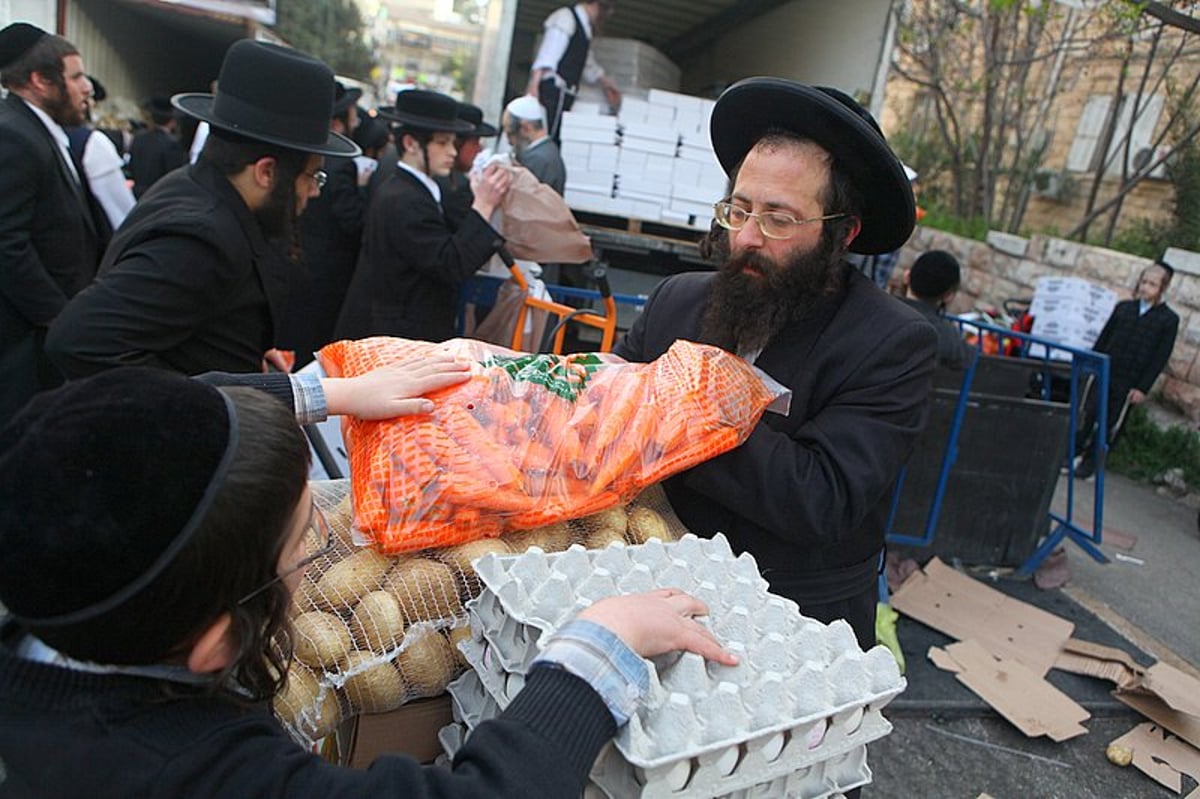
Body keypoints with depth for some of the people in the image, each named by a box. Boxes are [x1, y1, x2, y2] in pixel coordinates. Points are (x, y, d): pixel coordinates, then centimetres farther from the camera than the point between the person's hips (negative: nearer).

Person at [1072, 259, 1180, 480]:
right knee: (1090, 417, 4)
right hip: (1104, 374, 2)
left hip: (1129, 384, -2)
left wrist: (1143, 388, -9)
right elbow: (1103, 339, 11)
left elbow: (1160, 358, -5)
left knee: (1110, 426, 6)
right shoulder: (1123, 308, 6)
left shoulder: (1169, 319, -3)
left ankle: (1090, 462, 17)